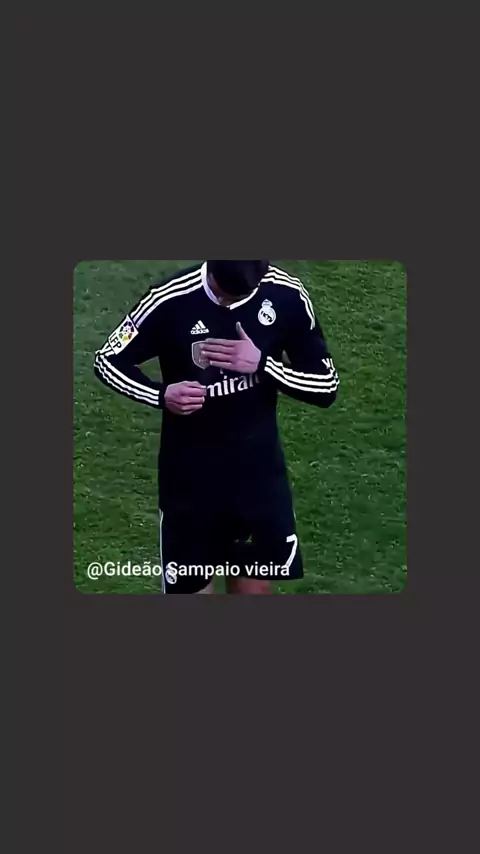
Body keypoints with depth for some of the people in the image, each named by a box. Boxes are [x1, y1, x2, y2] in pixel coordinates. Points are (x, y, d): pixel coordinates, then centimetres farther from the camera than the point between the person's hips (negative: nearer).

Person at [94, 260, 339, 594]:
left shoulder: (286, 295, -11)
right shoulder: (170, 301, -17)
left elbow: (327, 385, -5)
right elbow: (108, 360, -4)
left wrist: (262, 363, -22)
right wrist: (162, 394, -23)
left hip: (259, 474, 2)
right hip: (190, 478, -2)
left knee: (256, 584, 12)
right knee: (191, 586, 7)